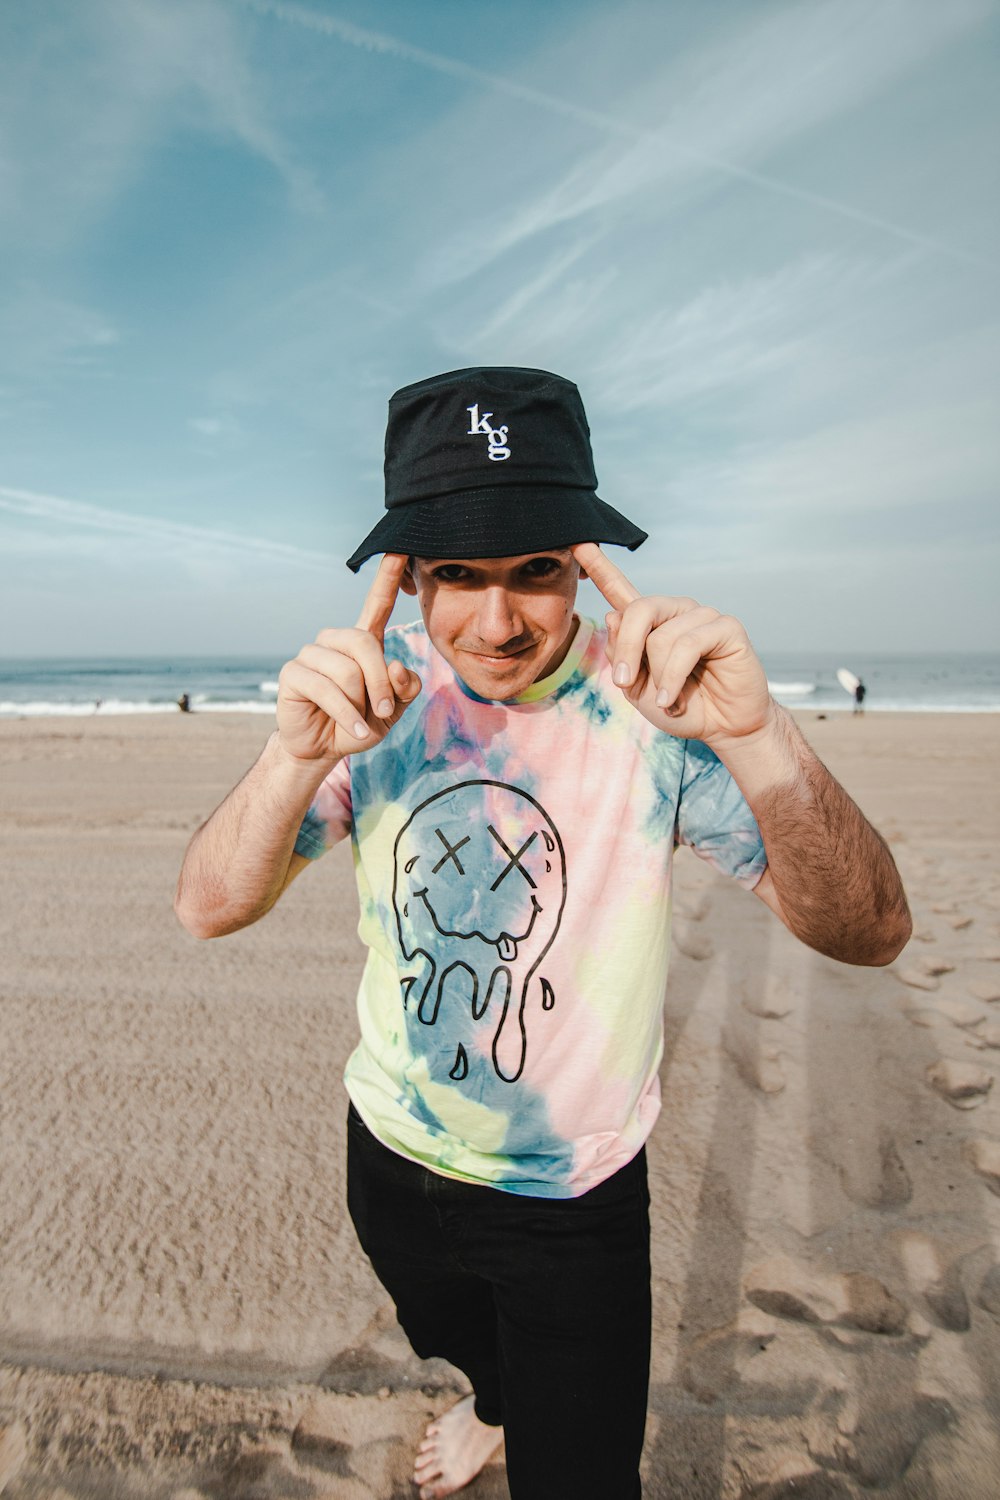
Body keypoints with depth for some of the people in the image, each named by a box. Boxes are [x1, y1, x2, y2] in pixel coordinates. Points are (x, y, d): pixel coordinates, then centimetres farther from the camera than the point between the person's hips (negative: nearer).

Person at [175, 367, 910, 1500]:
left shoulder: (649, 705, -23)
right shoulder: (379, 693, -15)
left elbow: (870, 935, -28)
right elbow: (209, 911, -19)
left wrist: (758, 738, -47)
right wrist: (298, 756, -40)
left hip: (573, 1201, -4)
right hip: (392, 1154, 4)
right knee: (457, 1343, 35)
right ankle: (495, 1407, 71)